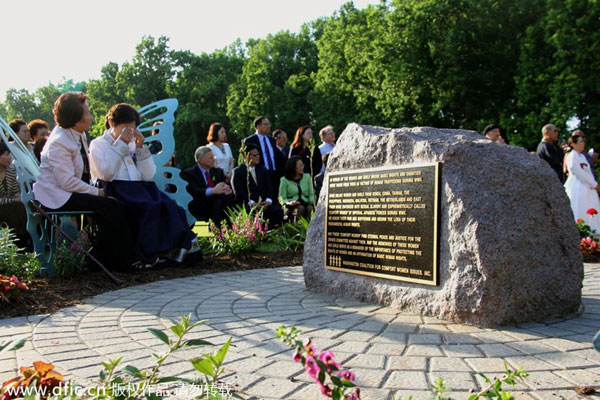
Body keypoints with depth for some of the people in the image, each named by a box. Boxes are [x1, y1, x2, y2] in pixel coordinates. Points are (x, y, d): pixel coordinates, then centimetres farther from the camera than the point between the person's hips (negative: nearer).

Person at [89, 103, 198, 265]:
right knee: (147, 208, -33)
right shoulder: (98, 144, 10)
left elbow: (148, 175, 13)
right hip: (115, 190, -5)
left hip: (138, 188, 5)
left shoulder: (132, 145, 25)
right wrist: (121, 143, -5)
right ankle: (151, 253, -28)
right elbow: (106, 174, -10)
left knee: (168, 205, -24)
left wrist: (141, 147, 4)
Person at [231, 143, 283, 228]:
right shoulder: (238, 171, 8)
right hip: (247, 204, -4)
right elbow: (238, 192, -4)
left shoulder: (263, 170, 24)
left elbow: (269, 188, 13)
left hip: (264, 203, 4)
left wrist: (268, 201, -8)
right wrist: (252, 203, -17)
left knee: (278, 210, -26)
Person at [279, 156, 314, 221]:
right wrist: (289, 203, -19)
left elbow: (311, 194, 16)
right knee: (301, 208, -36)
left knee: (310, 208, -32)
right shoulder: (284, 180, 3)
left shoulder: (307, 177, 15)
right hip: (291, 206, -3)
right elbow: (282, 198, 2)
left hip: (305, 203, 3)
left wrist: (312, 201, -6)